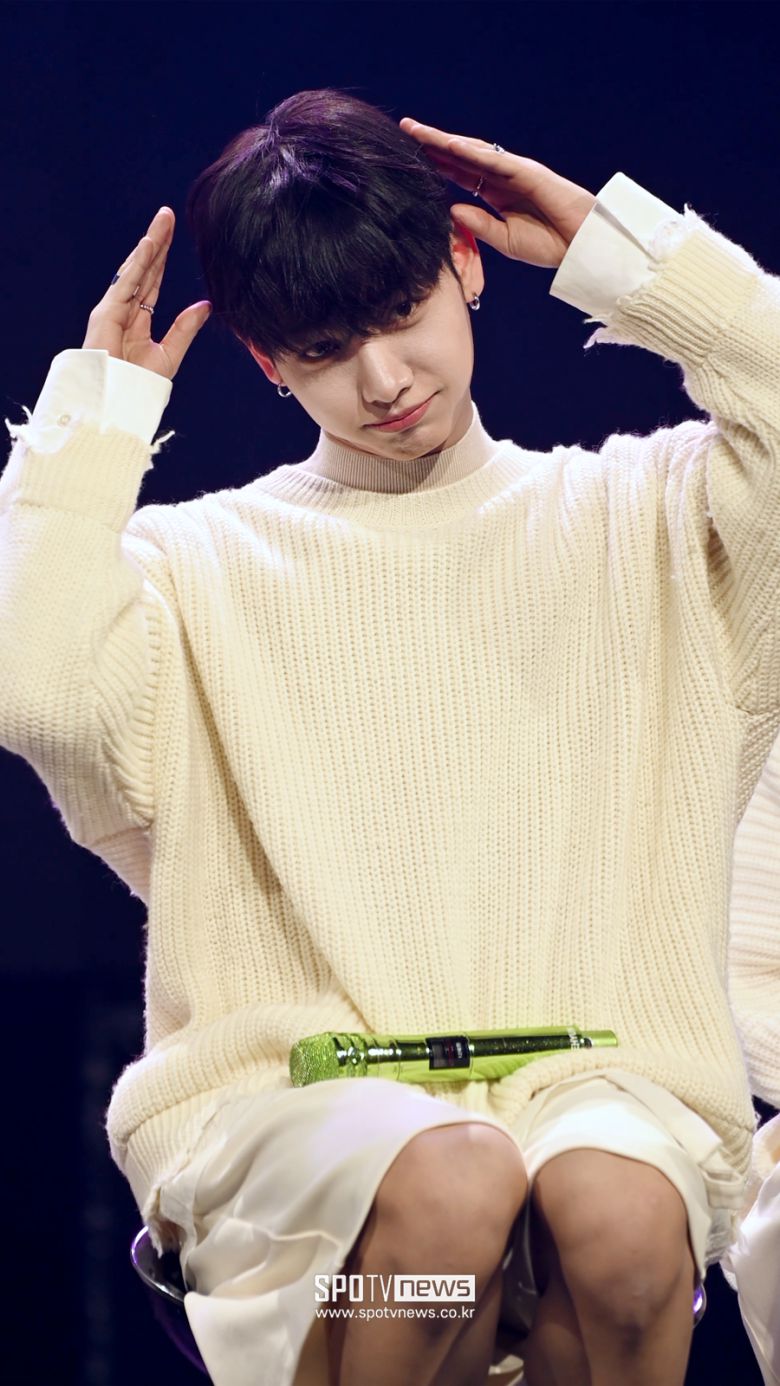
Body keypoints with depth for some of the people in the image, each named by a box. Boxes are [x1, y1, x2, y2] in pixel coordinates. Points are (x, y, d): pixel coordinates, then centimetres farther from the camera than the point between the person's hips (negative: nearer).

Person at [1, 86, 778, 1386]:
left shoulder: (632, 514, 15)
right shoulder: (204, 561, 12)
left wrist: (616, 248, 5)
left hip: (594, 1075, 1)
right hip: (289, 1102, -1)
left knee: (618, 1206, -35)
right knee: (450, 1181, -36)